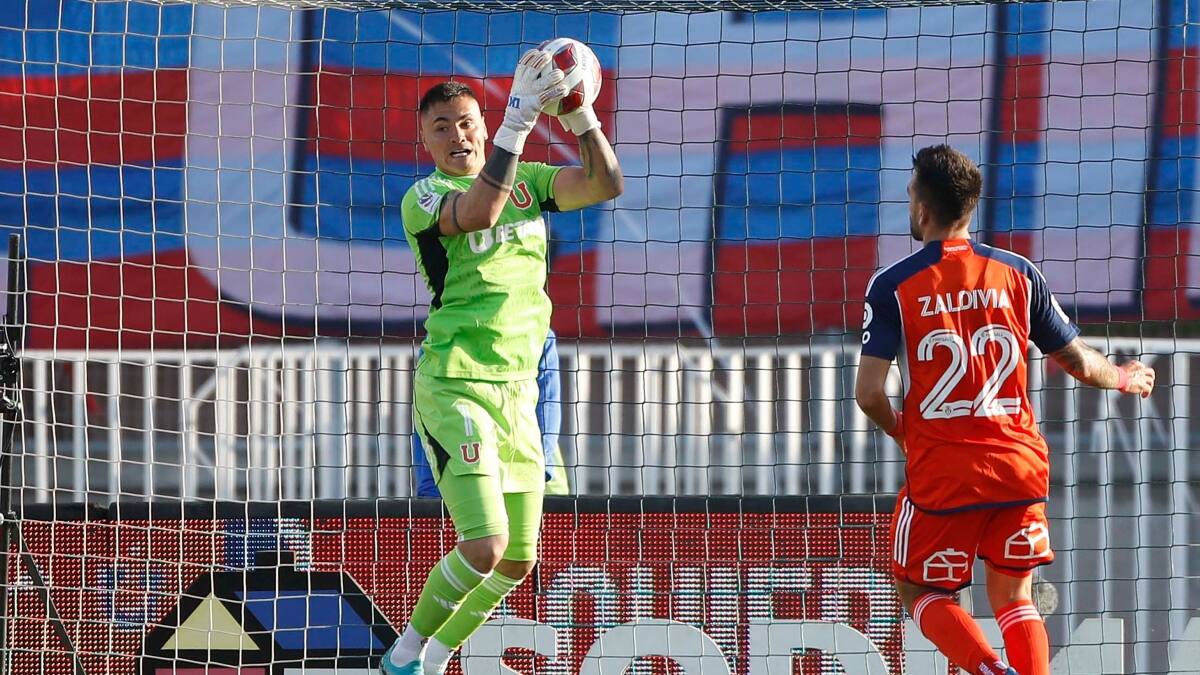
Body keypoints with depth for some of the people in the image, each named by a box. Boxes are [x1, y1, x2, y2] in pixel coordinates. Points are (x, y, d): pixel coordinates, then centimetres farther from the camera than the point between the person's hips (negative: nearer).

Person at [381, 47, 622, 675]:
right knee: (485, 545, -19)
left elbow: (605, 183, 0)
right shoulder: (423, 196, -6)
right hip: (454, 385, -6)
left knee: (518, 559, 8)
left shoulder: (527, 180, 12)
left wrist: (578, 113, -16)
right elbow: (478, 212, -27)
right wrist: (519, 116, -33)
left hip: (517, 387, 6)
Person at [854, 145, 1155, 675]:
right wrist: (1123, 378, 30)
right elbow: (1080, 363, 8)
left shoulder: (893, 286, -6)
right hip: (1020, 468, 3)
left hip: (942, 474, -3)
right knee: (1014, 596, 16)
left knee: (920, 593, 12)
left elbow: (869, 393, -11)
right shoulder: (1018, 274, 2)